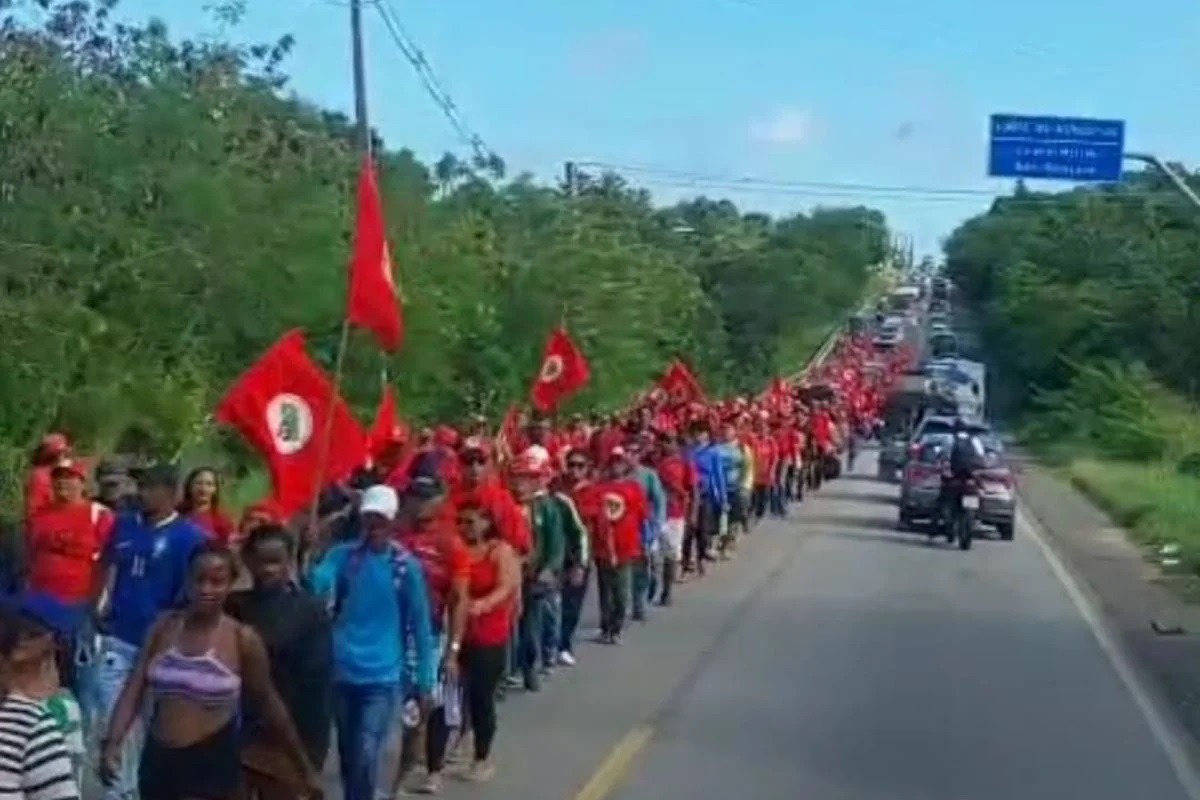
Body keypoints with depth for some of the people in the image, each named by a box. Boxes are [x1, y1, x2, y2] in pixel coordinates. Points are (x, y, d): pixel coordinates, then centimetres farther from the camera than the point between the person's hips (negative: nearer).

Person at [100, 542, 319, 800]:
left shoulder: (243, 639, -8)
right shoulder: (163, 627, 1)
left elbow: (268, 703, 0)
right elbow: (134, 690, -3)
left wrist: (305, 769, 3)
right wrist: (112, 742, -20)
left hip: (211, 763, -4)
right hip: (158, 759, 4)